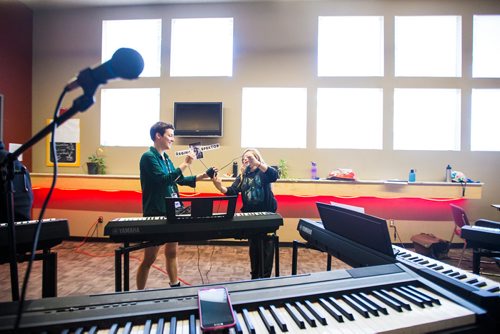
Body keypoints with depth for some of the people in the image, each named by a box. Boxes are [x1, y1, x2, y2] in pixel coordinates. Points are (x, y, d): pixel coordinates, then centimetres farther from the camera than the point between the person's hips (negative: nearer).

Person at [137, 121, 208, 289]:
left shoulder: (165, 157, 11)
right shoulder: (148, 157, -13)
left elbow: (178, 179, 16)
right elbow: (164, 180, -24)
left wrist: (202, 176, 9)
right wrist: (185, 164, -21)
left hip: (171, 212, 8)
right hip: (156, 215, -8)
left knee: (172, 252, 18)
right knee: (149, 258, 4)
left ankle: (175, 287, 33)